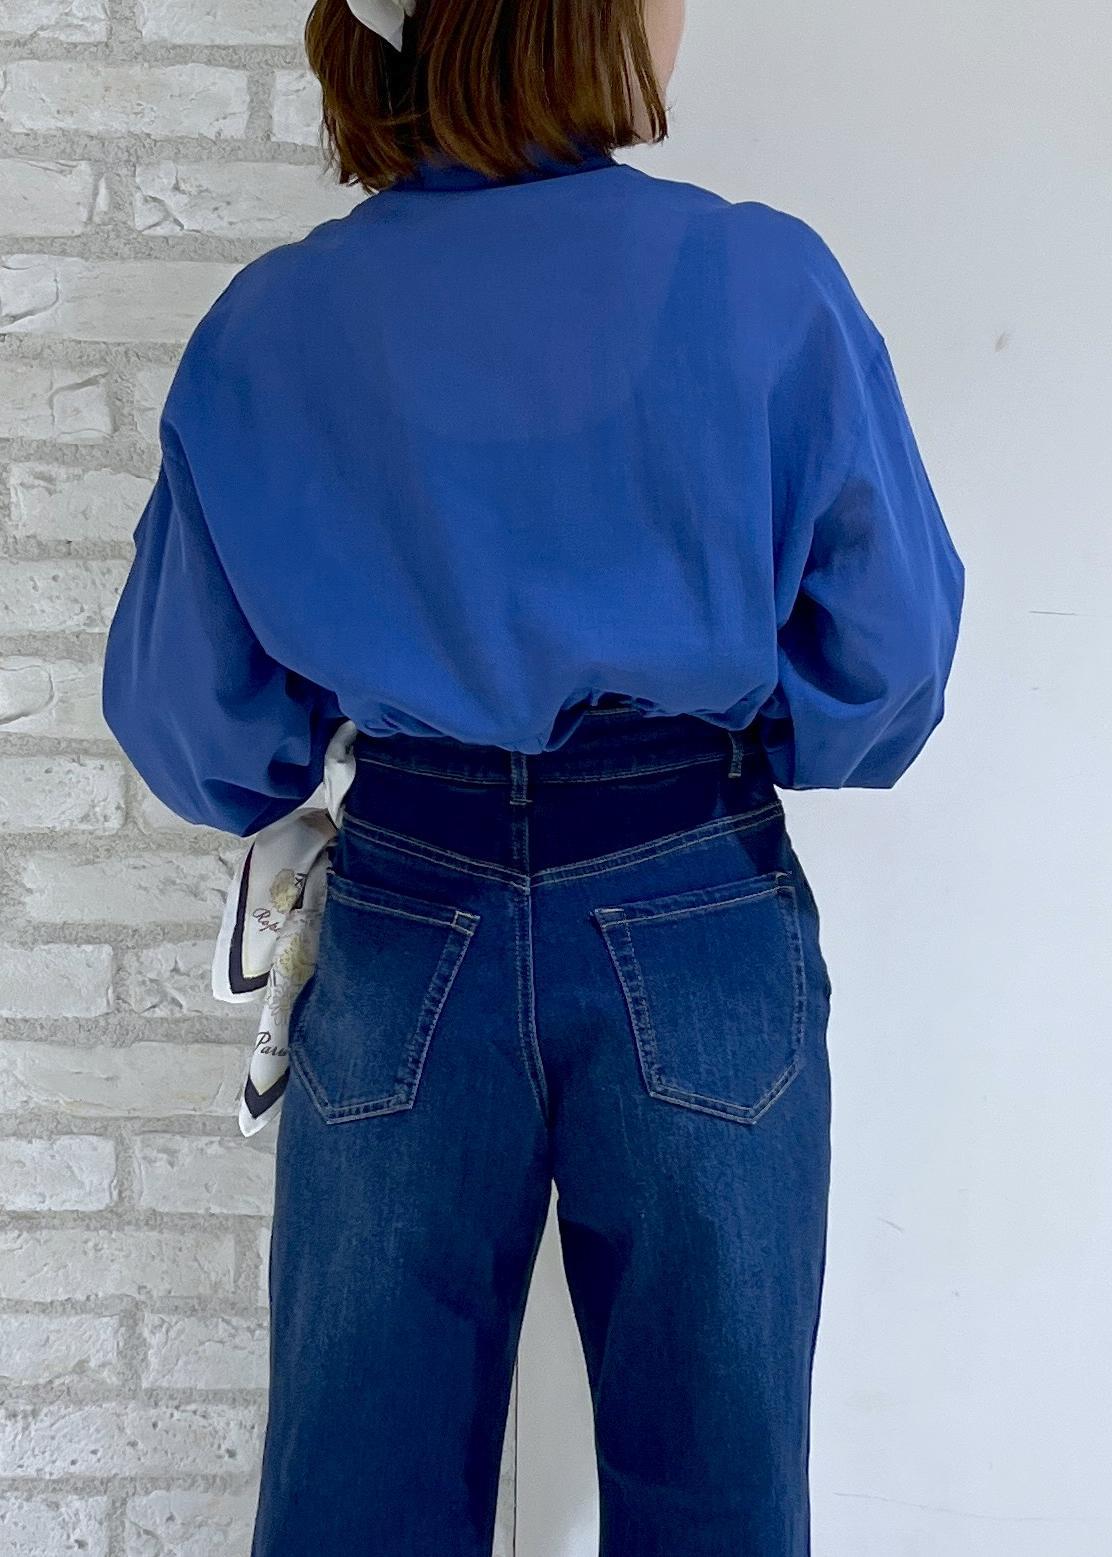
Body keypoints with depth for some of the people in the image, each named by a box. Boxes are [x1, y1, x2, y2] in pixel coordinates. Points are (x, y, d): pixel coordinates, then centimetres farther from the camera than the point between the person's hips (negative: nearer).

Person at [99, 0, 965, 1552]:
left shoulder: (270, 323, -4)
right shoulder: (765, 282, -10)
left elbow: (192, 717, 2)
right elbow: (889, 652, -4)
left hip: (401, 949, 2)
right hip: (700, 943, -1)